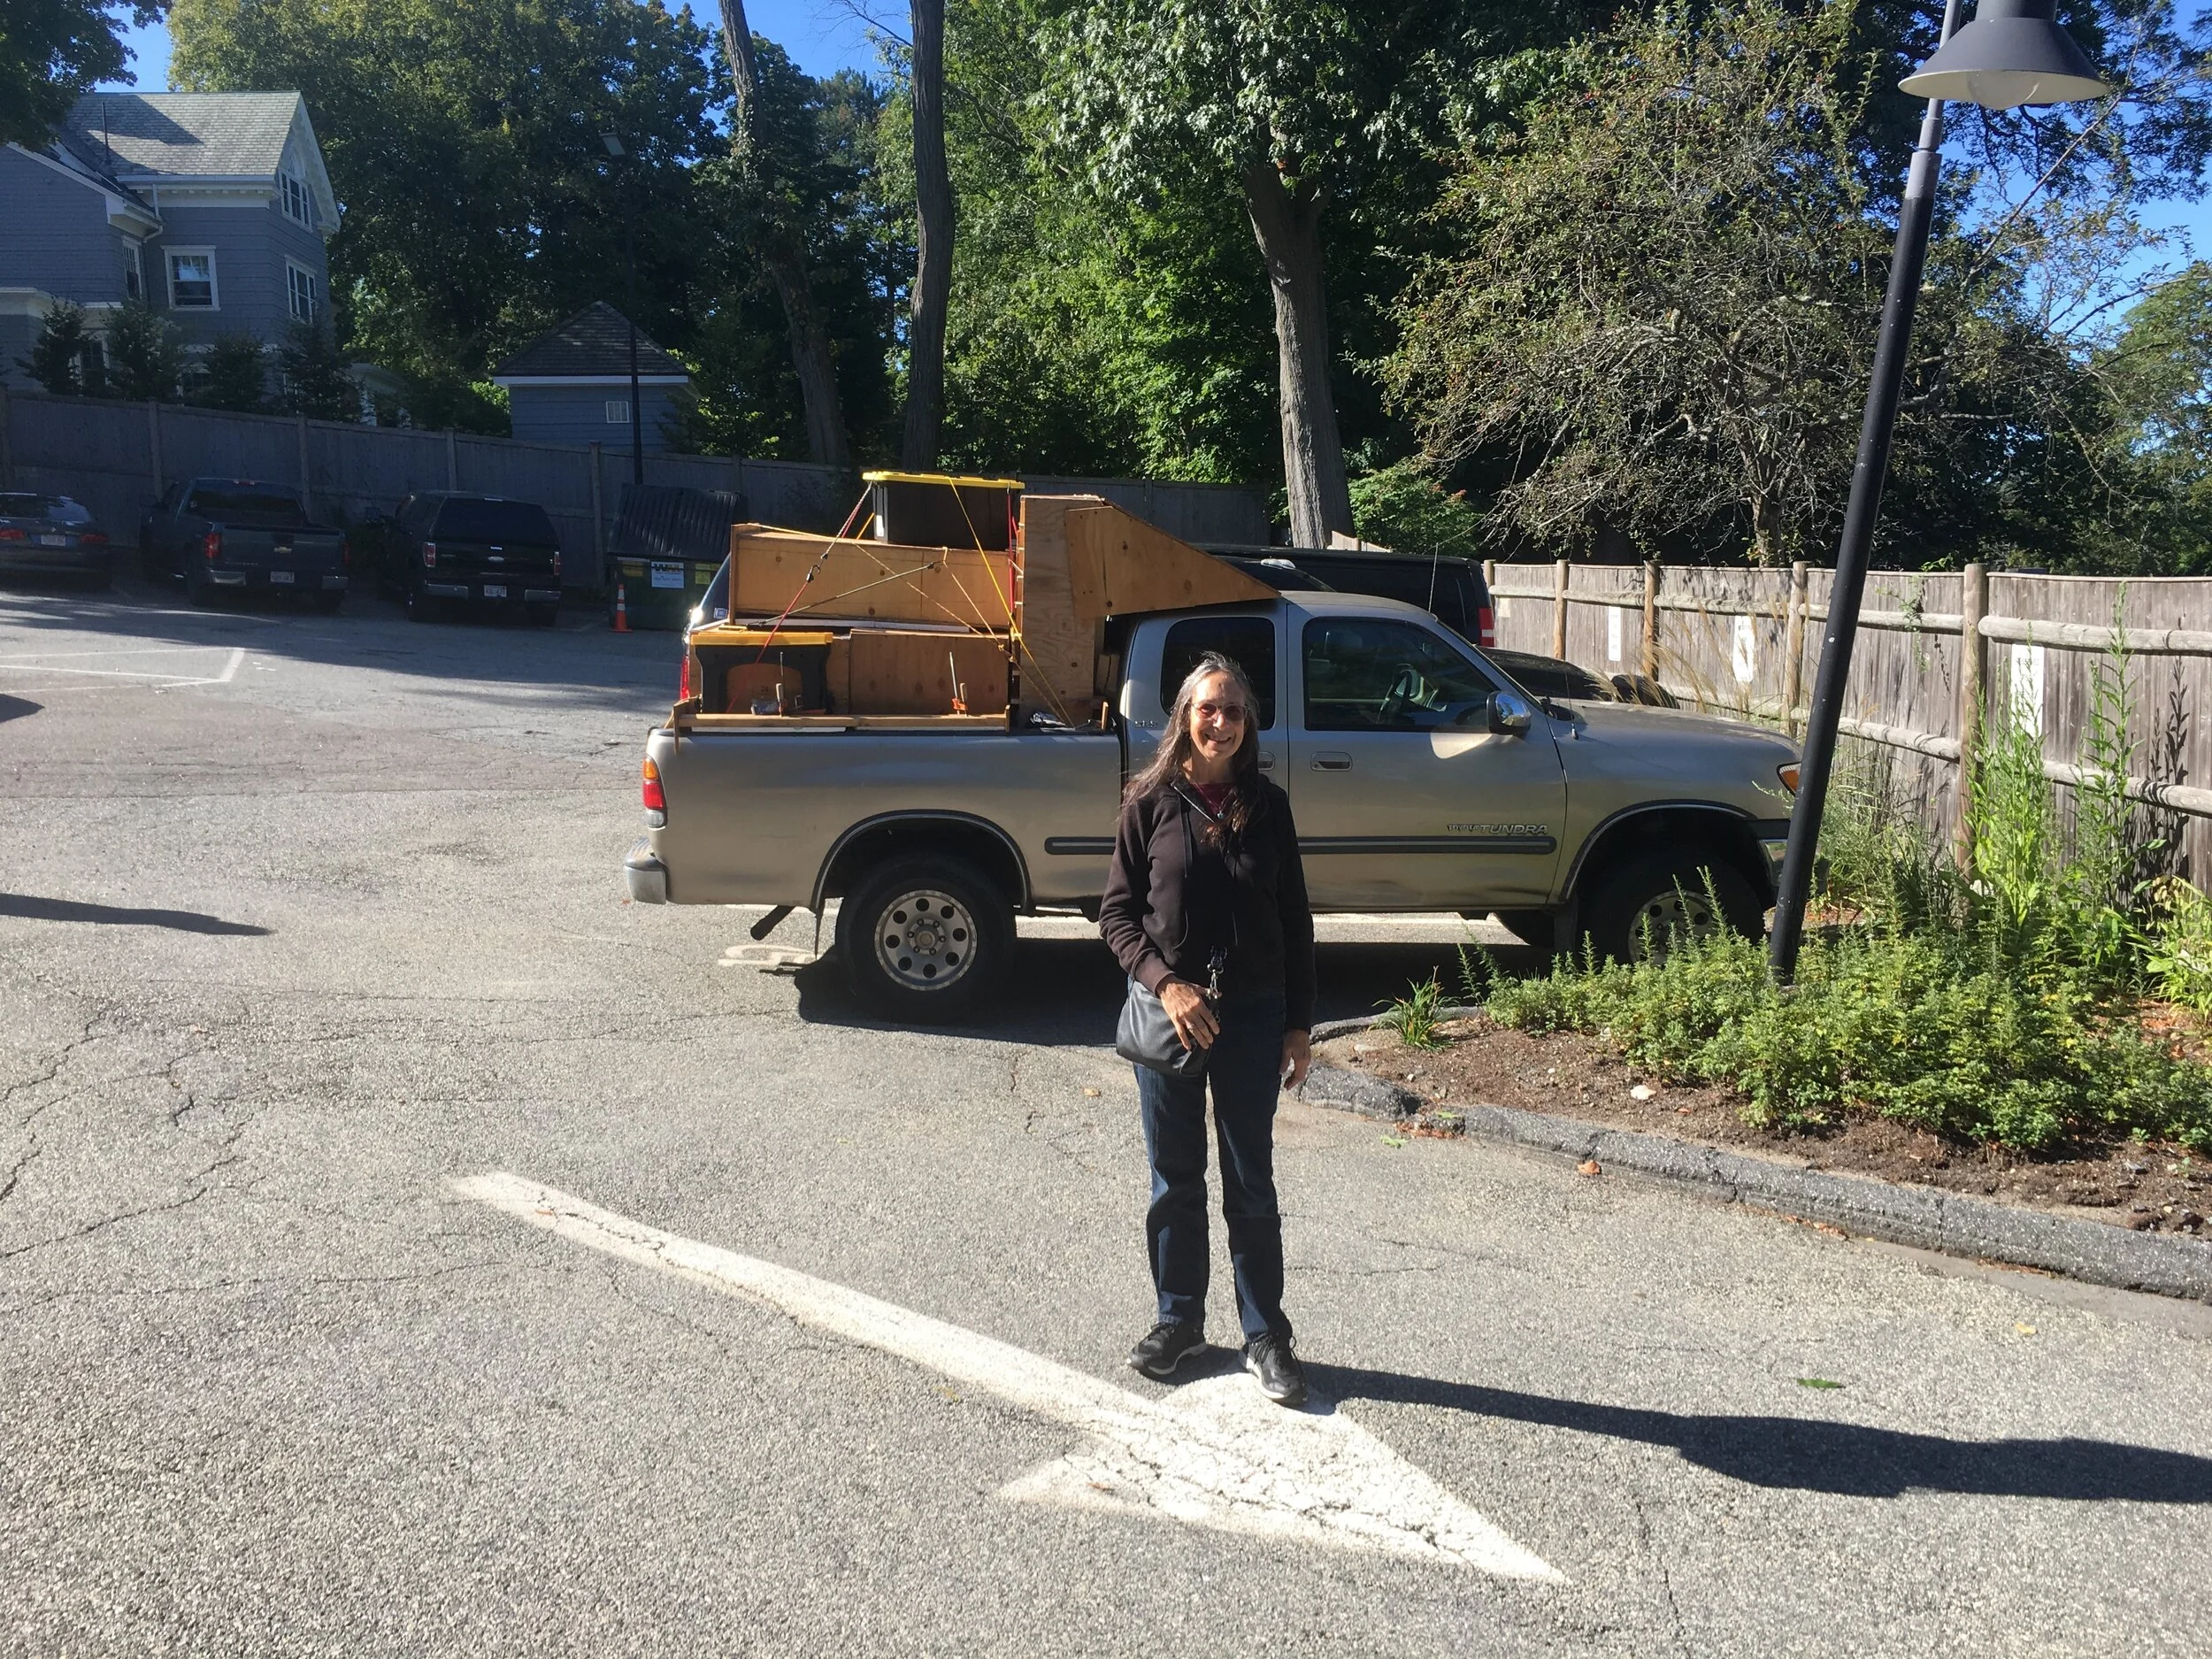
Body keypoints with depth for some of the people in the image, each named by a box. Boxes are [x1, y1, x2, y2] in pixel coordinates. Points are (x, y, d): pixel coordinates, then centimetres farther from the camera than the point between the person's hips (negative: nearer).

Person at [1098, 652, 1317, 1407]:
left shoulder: (1267, 806, 0)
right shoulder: (1151, 802, -3)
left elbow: (1295, 922, 4)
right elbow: (1117, 912, -2)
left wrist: (1298, 1025, 3)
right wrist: (1165, 984, -16)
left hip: (1252, 1015, 0)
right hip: (1167, 1012, 0)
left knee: (1250, 1183, 8)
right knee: (1175, 1180, 12)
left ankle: (1266, 1335, 18)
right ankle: (1179, 1319, 27)